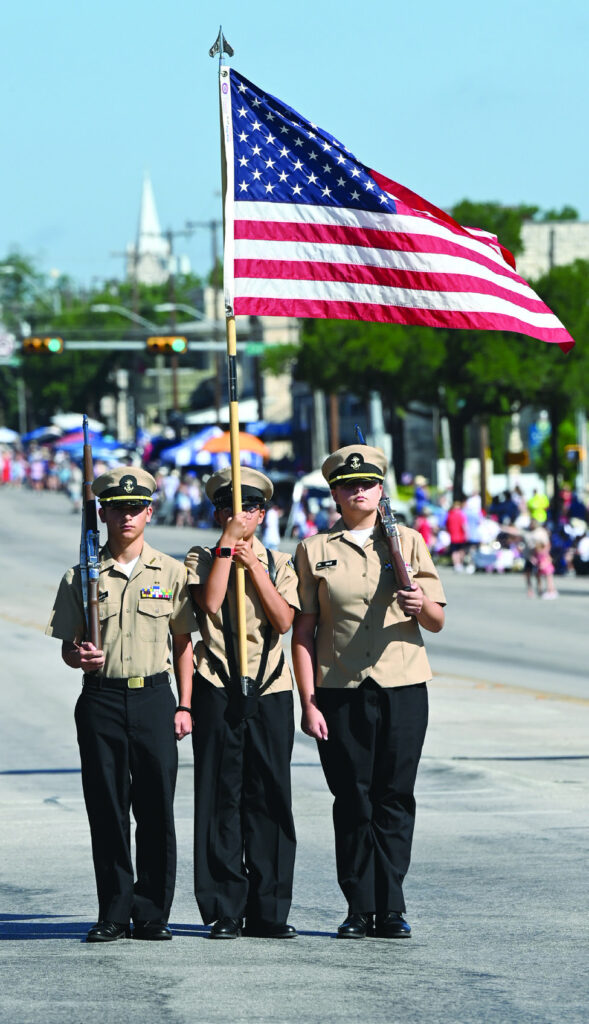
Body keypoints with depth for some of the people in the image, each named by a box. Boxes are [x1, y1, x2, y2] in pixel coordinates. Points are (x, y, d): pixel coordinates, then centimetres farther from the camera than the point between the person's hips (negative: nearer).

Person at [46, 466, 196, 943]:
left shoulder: (171, 573, 7)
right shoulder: (82, 577, 6)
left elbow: (183, 643, 10)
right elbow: (68, 646, 9)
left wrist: (184, 705, 3)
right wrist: (79, 656, -14)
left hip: (154, 696, 0)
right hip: (101, 700, 0)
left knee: (157, 810, -2)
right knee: (106, 810, 1)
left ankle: (153, 914, 6)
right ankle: (114, 915, 7)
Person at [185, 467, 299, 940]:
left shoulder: (279, 563, 13)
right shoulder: (202, 560, 8)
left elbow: (284, 620, -2)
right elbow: (210, 602, -12)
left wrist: (254, 565, -6)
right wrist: (228, 544, -8)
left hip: (270, 691, 2)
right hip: (218, 689, -2)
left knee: (270, 799, 1)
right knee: (221, 798, -2)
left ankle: (270, 912, 6)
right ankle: (225, 911, 2)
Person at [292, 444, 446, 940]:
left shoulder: (408, 542, 9)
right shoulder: (314, 550, 6)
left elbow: (437, 621, 9)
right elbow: (303, 631, 4)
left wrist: (420, 605, -15)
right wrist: (308, 702, -3)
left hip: (403, 688, 0)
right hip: (340, 693, 0)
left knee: (395, 800, -1)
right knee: (353, 802, 0)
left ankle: (391, 910, 4)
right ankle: (360, 910, 6)